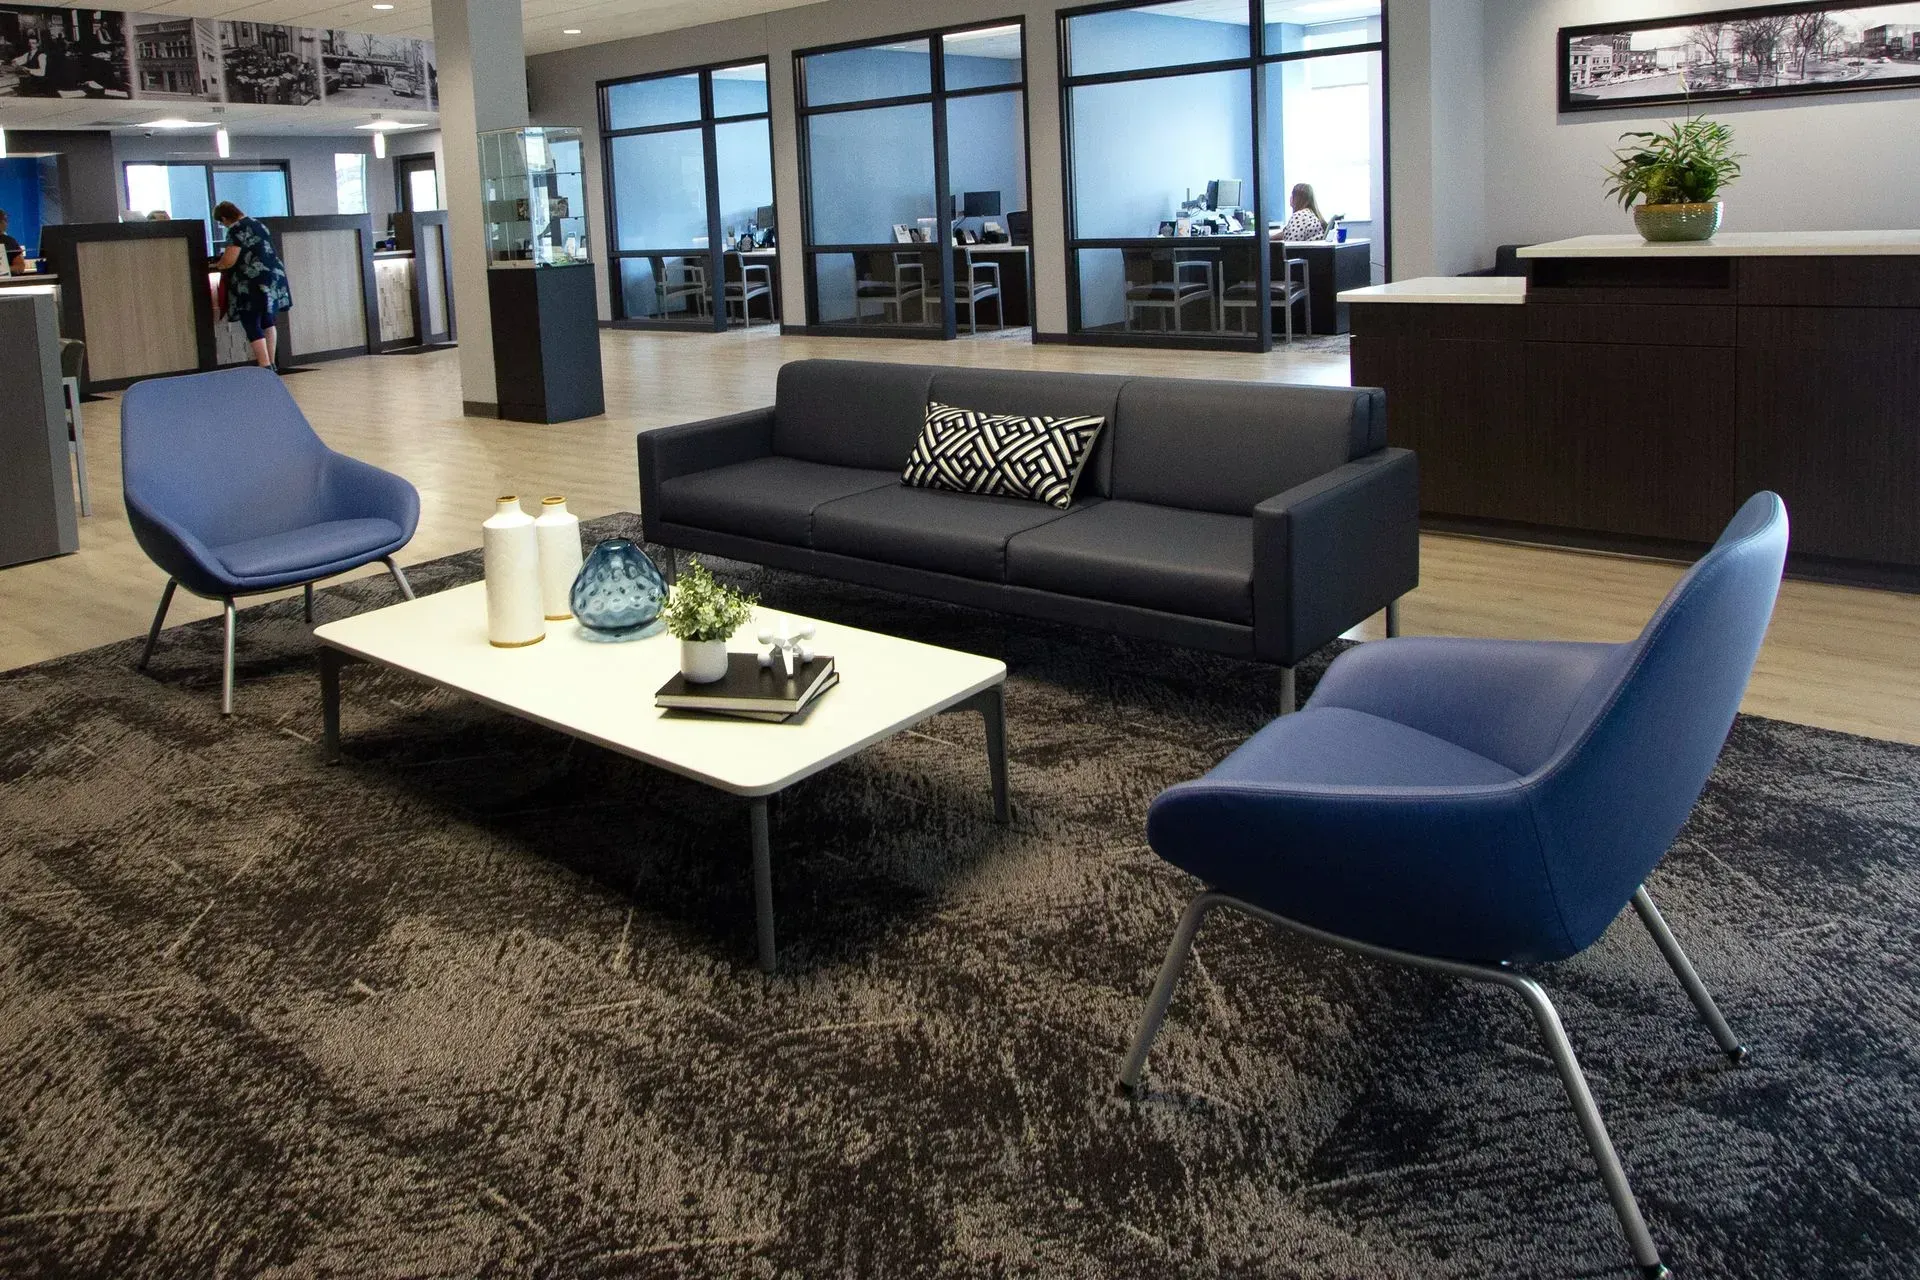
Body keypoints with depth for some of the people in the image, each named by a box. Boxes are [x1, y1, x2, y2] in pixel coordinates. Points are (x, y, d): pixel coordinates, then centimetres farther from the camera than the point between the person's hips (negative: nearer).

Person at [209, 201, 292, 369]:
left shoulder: (236, 230, -11)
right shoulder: (258, 223, 16)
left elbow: (229, 261, -17)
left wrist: (217, 265, 5)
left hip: (254, 282, -9)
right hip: (274, 276, 9)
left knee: (252, 325, -6)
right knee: (267, 321, 17)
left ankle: (265, 367, -13)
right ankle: (271, 364, 20)